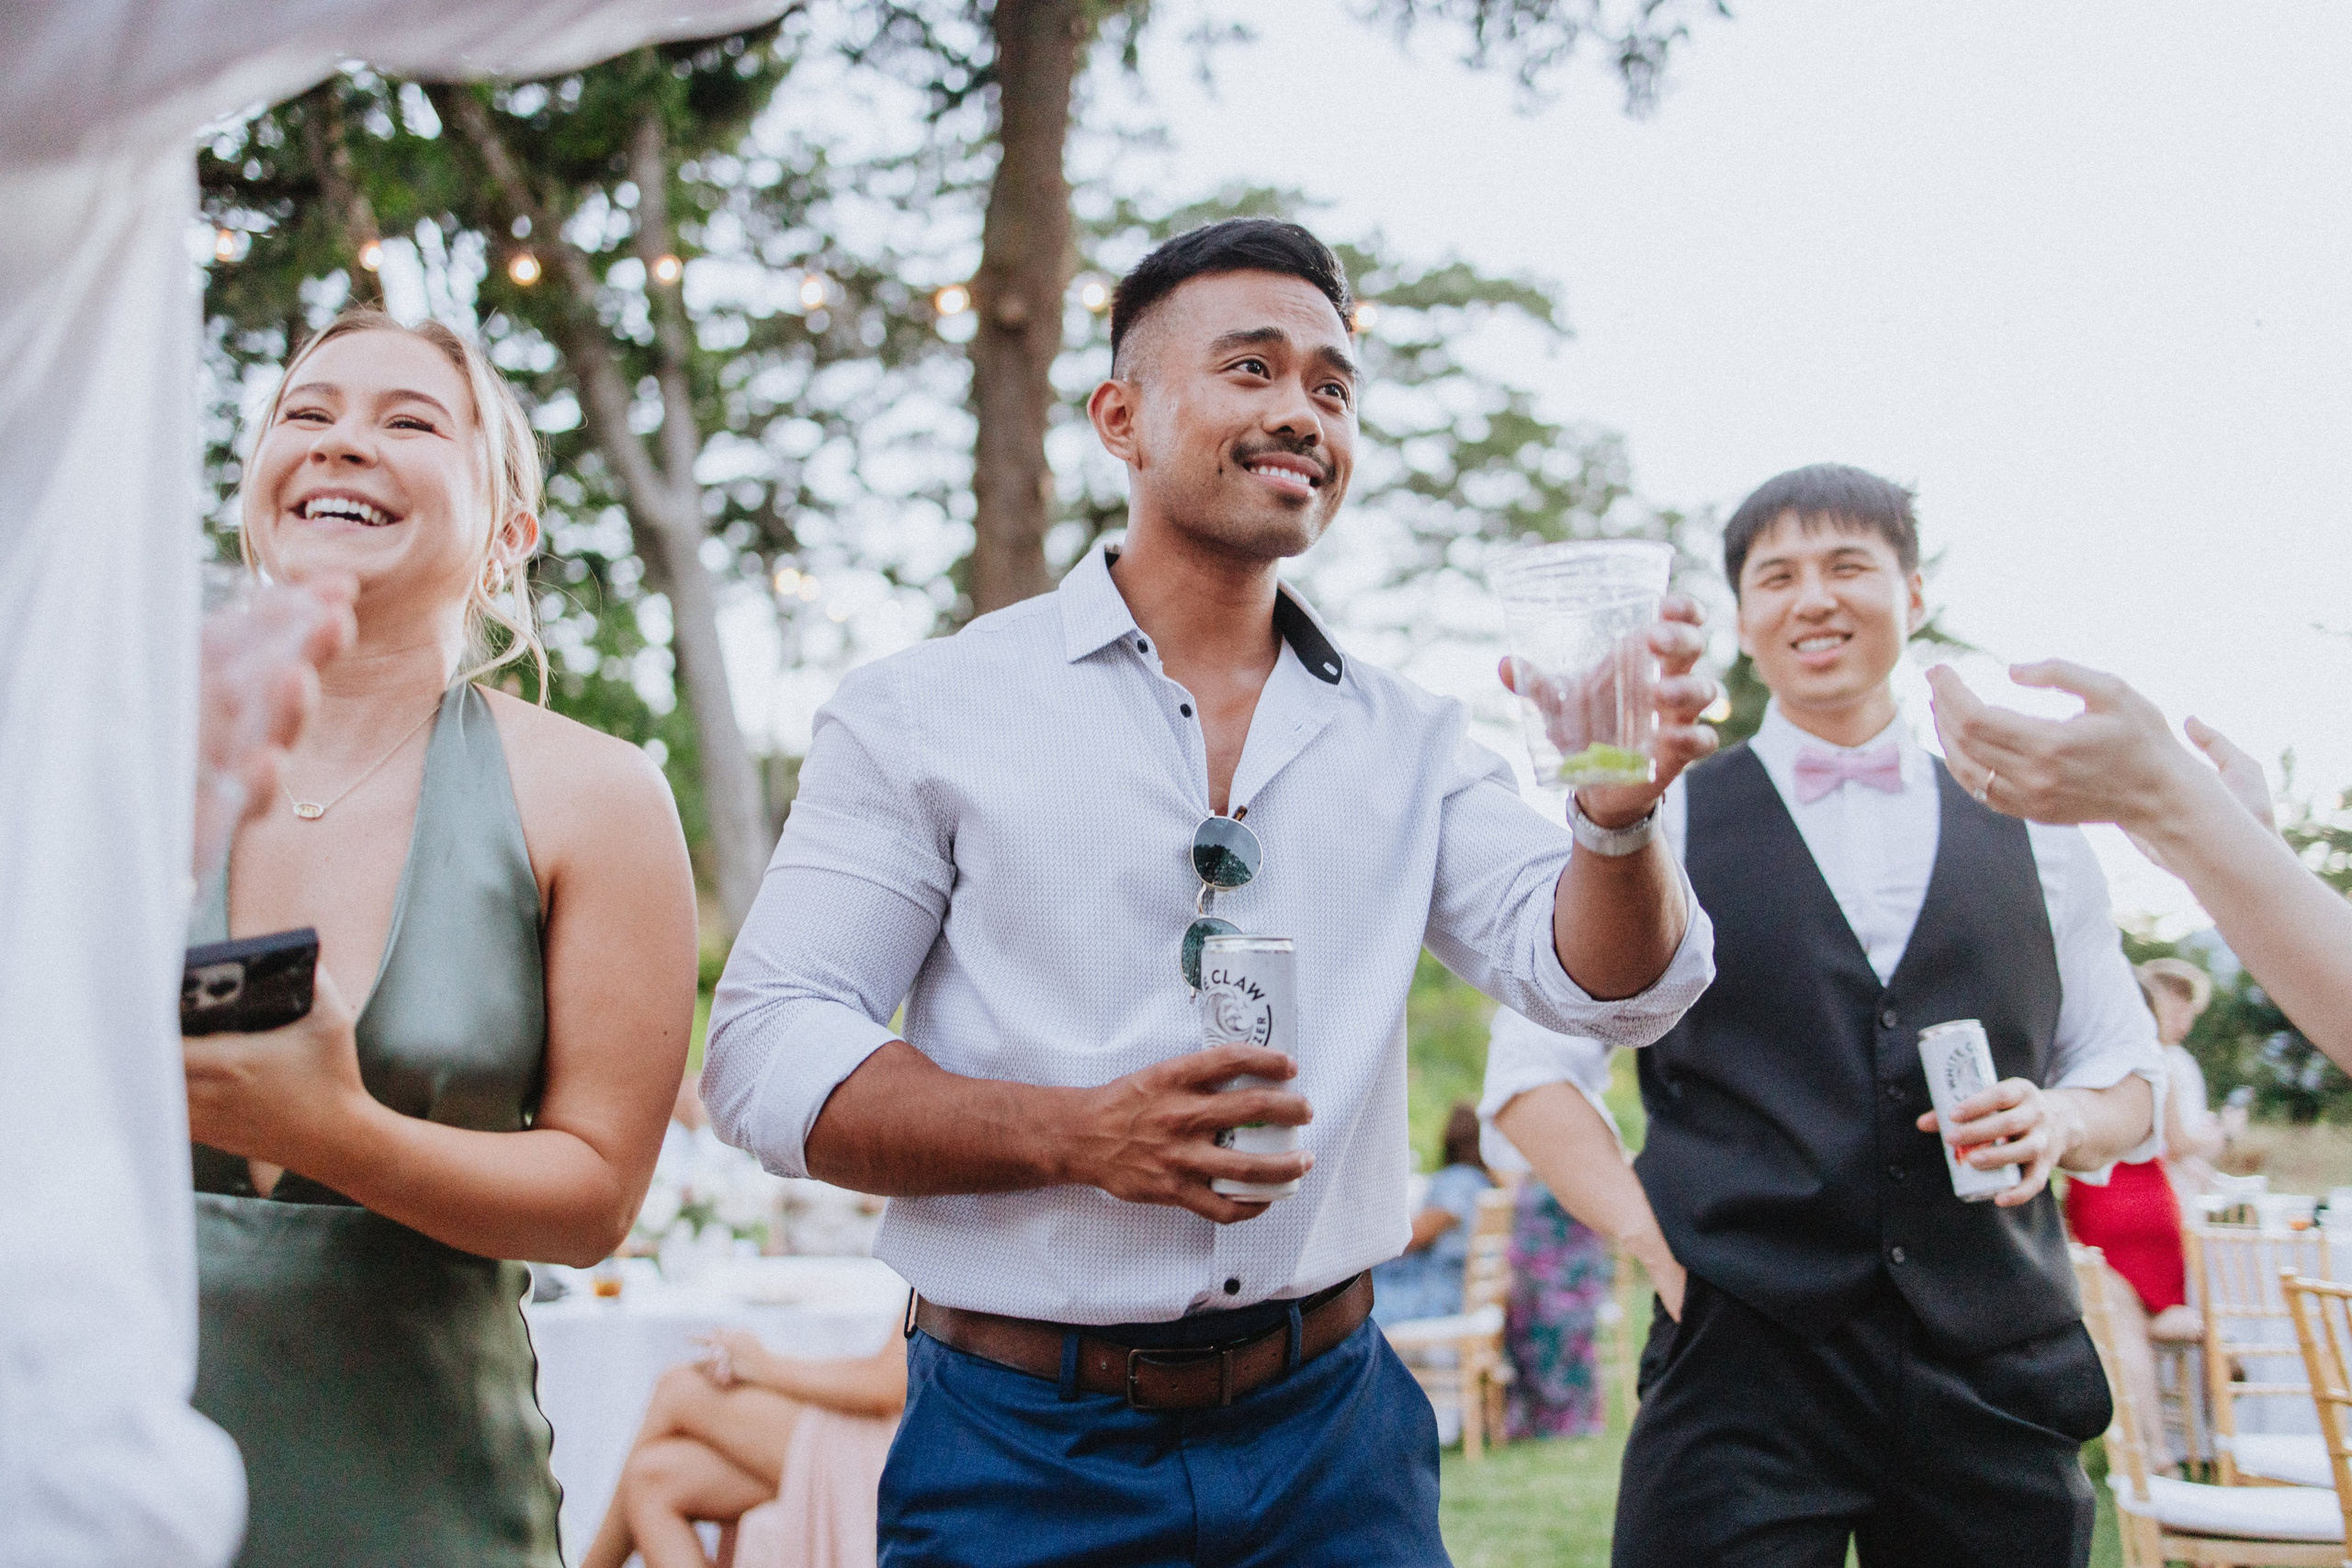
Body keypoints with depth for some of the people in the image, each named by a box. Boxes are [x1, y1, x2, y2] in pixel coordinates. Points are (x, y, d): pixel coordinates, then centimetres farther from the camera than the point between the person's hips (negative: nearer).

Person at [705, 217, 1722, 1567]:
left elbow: (1605, 982, -4)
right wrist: (1080, 1136, -21)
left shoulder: (1410, 742, 6)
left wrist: (1620, 817, -26)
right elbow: (767, 1051, -8)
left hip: (1332, 1435, 3)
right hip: (1030, 1455, -3)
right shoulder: (929, 712, -3)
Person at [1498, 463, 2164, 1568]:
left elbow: (2126, 1071, 18)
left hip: (2000, 1377, 3)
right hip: (1743, 1363, -3)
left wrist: (2064, 1119, -3)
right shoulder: (1660, 822, 5)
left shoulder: (2030, 835, 13)